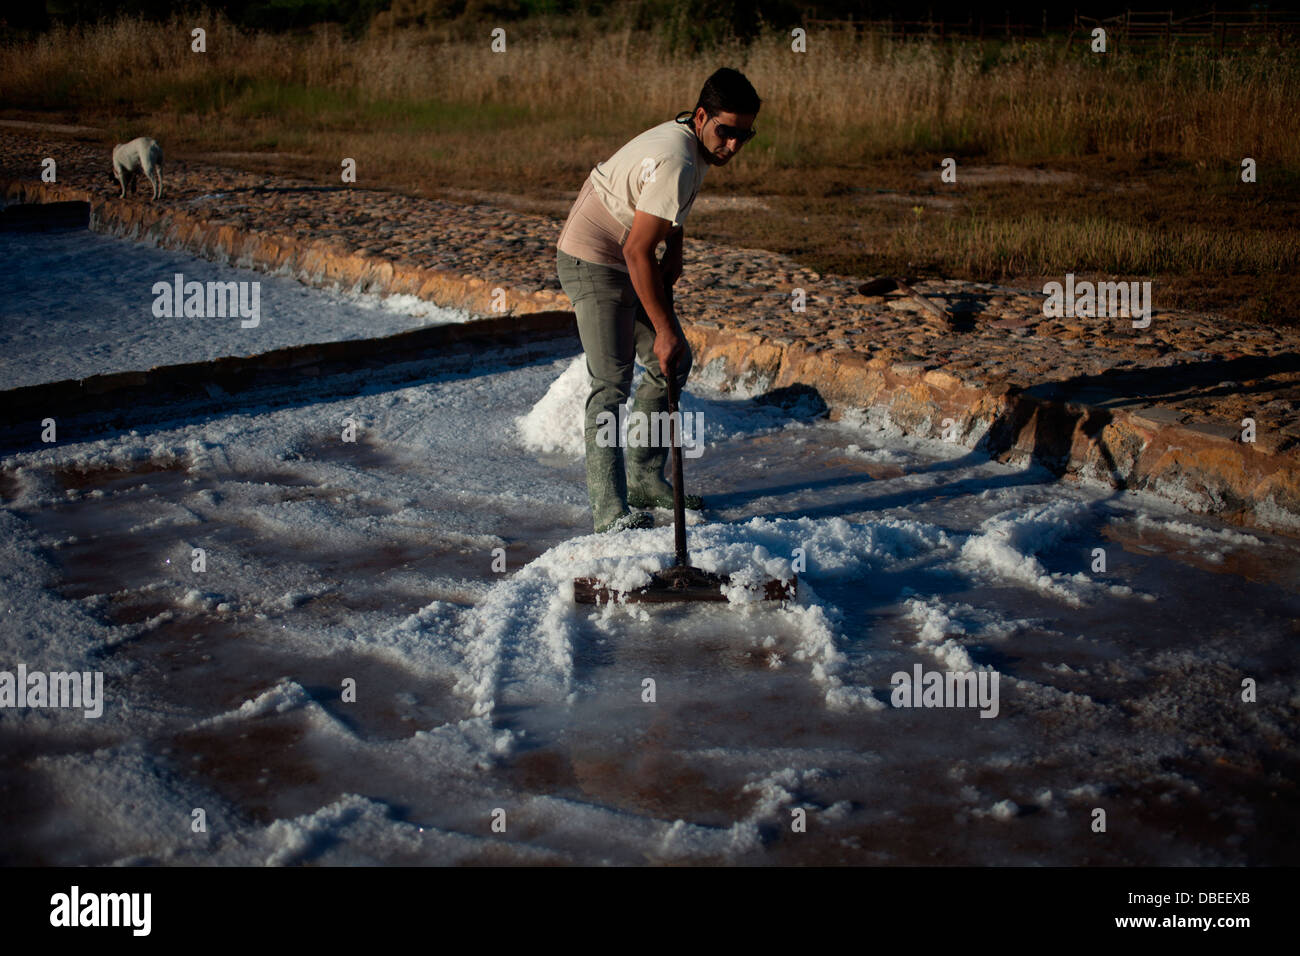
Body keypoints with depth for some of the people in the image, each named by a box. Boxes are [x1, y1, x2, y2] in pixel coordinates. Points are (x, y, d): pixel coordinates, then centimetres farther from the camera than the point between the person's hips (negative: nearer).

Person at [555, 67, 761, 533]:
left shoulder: (691, 137, 2)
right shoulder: (675, 163, -29)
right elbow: (637, 252, -29)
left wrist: (674, 251, 4)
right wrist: (664, 329, -25)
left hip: (631, 261, 10)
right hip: (593, 262, -10)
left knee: (673, 363, 12)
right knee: (612, 382, -15)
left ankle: (644, 478, 21)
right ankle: (609, 509, -14)